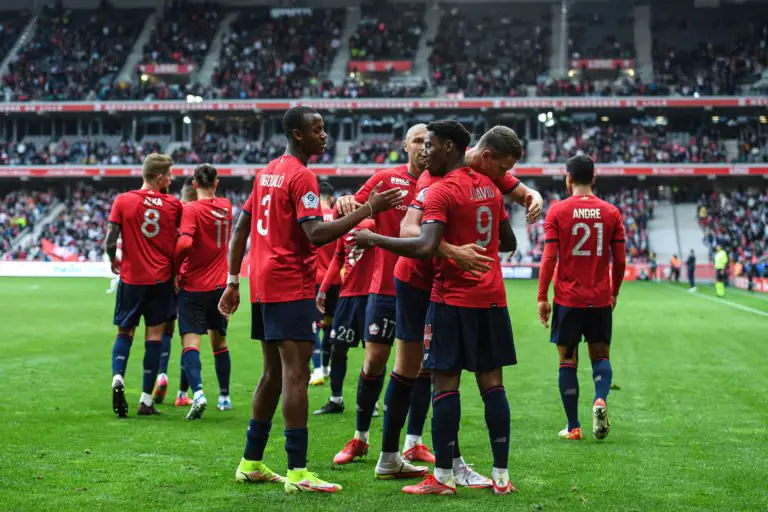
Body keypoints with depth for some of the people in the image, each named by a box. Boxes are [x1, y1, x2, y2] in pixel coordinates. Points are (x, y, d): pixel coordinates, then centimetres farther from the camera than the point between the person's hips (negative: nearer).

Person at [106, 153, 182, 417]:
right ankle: (146, 400, 4)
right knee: (155, 334, 5)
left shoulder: (123, 201, -5)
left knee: (125, 332, 13)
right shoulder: (173, 204, -2)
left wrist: (114, 261, 11)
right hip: (162, 277, 0)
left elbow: (110, 242, -7)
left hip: (131, 277, 0)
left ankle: (118, 377, -14)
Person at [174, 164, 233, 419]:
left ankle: (198, 393, -28)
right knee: (220, 342, 17)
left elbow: (185, 242, -26)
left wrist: (174, 268, -11)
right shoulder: (226, 206, 5)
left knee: (190, 342, -9)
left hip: (193, 286, -5)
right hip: (219, 285, 5)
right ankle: (224, 396, 25)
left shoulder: (191, 209, -12)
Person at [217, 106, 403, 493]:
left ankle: (251, 463, 20)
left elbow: (241, 228, 18)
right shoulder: (301, 176, -11)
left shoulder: (268, 172, 16)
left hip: (262, 285, 9)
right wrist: (367, 210, -23)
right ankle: (298, 473, -13)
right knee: (296, 373, -10)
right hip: (290, 286, -9)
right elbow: (316, 235, -23)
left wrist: (233, 281, 19)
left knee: (273, 373, 15)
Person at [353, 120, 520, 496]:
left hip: (454, 299, -7)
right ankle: (501, 476, 8)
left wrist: (374, 240, -16)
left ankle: (442, 478, -1)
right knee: (492, 383, 7)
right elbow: (508, 242, 19)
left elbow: (426, 246, -23)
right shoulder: (489, 187, 13)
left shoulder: (442, 191, -11)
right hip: (492, 297, 7)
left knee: (445, 383, -3)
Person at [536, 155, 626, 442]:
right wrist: (614, 292, 18)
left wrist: (542, 297, -3)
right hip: (600, 299, 2)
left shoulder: (557, 211, -4)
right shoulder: (611, 213, 3)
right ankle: (600, 399, -16)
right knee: (601, 355, 13)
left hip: (567, 299, -2)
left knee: (567, 360, 6)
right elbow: (620, 260, 4)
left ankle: (573, 427, 6)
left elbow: (549, 257, -8)